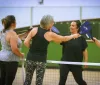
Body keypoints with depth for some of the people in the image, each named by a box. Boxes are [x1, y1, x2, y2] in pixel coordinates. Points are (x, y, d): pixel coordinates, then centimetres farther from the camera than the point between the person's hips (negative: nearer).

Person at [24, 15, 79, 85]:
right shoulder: (50, 34, -6)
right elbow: (64, 39, 9)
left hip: (30, 58, 3)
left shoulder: (34, 30, 0)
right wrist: (73, 36, 25)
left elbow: (26, 42, -3)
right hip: (41, 60, -3)